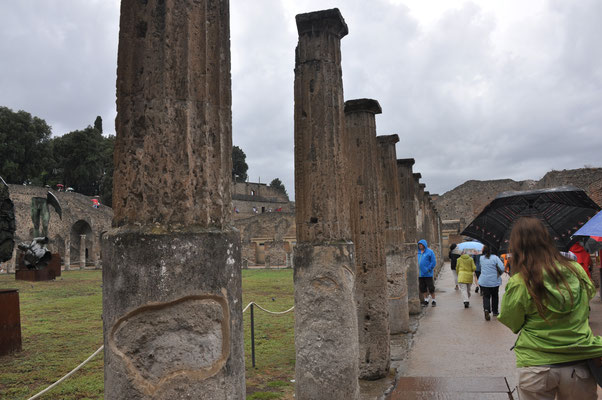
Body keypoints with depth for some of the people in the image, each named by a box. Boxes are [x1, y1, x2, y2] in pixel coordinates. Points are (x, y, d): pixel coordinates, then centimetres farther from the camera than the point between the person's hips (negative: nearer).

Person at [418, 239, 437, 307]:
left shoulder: (429, 252, -4)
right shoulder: (417, 252, 9)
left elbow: (433, 262, -7)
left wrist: (428, 269, -12)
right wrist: (416, 269, 5)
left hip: (428, 274, -5)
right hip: (420, 274, 5)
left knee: (431, 287, 0)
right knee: (422, 288, 8)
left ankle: (433, 301, 12)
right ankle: (425, 300, 20)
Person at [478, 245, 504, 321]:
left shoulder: (481, 258, 0)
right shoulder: (495, 257, -8)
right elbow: (502, 268, -15)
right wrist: (499, 274, 2)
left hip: (484, 282, 1)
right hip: (494, 281, -1)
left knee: (486, 296, 4)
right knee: (495, 296, 17)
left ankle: (486, 309, -21)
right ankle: (495, 312, 27)